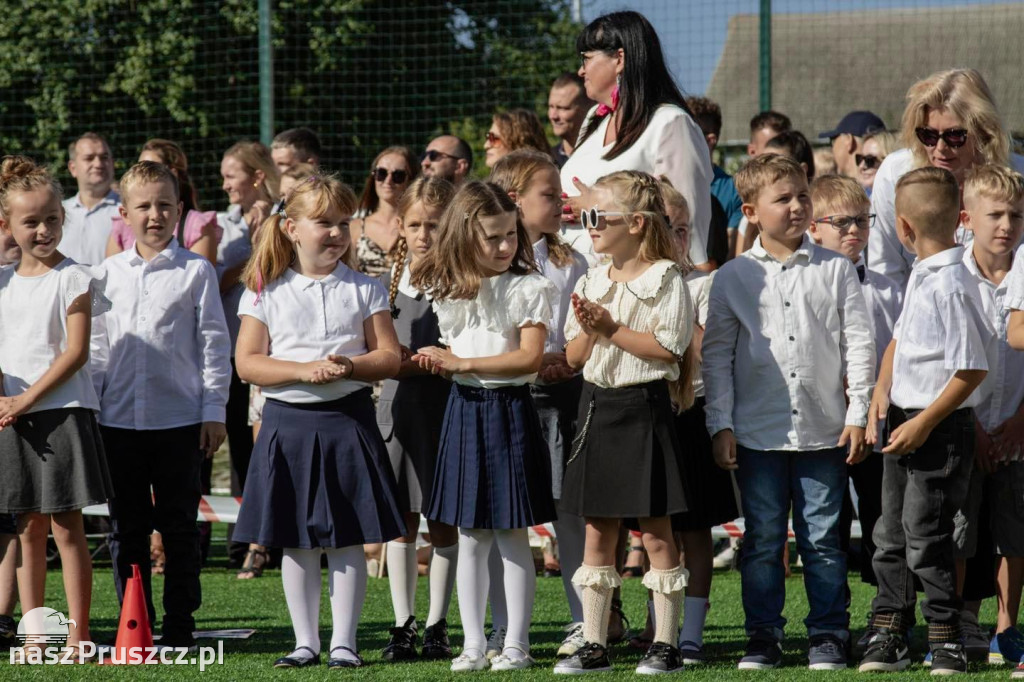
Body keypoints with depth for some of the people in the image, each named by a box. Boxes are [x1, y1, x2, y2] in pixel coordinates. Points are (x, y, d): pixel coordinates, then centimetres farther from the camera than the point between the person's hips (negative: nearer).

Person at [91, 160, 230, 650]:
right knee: (126, 527, 7)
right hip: (119, 421, 3)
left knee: (179, 526, 4)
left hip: (180, 420, -3)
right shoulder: (108, 274, 7)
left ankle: (179, 624, 11)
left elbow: (214, 345, 0)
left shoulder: (195, 272, 0)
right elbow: (97, 346, 12)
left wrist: (214, 411, -4)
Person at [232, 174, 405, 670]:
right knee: (296, 542, 5)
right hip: (288, 422, 0)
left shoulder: (365, 290, 4)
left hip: (348, 420, 0)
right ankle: (305, 642, 13)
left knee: (347, 540, 0)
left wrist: (350, 366, -18)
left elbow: (390, 357, 1)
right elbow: (248, 363, -4)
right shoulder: (265, 292, 2)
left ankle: (343, 642, 7)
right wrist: (304, 371, -17)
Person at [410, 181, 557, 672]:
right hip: (464, 410, 5)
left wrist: (463, 363, -16)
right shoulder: (449, 290, 10)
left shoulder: (530, 288, -6)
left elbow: (529, 357, -14)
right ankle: (473, 644, 11)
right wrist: (439, 362, -5)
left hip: (509, 410, -5)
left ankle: (516, 645, 5)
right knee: (470, 536, 7)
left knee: (511, 534, -2)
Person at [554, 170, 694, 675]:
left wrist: (611, 329, -16)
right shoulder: (590, 283, 11)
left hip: (644, 406, -6)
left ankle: (665, 644, 4)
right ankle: (594, 644, 11)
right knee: (597, 531, 7)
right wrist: (589, 330, -9)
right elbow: (575, 356, 11)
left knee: (655, 532, -2)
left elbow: (667, 347, -17)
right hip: (597, 404, 6)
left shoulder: (664, 279, -8)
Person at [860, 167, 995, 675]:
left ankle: (946, 639, 11)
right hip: (903, 422, 9)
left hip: (941, 429, -9)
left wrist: (924, 424, -20)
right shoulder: (921, 275, 8)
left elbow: (972, 368, -22)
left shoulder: (951, 286, -21)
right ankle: (887, 637, 22)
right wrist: (882, 394, 7)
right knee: (890, 534, 14)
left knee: (926, 538, -2)